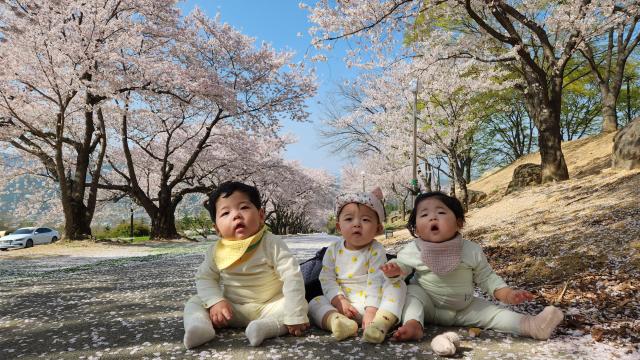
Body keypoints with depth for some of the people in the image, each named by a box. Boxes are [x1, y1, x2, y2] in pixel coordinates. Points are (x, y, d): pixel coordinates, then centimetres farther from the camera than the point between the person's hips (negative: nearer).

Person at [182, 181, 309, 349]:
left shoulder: (272, 244, -18)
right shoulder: (215, 251, -7)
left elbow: (292, 277, -22)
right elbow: (204, 278, 1)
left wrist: (295, 316, -27)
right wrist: (215, 301, -19)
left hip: (269, 306, -2)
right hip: (231, 308, 3)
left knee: (301, 304, -23)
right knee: (194, 303, -9)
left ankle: (268, 326, -42)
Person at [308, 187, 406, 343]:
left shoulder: (375, 250, -9)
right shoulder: (333, 250, 0)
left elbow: (375, 282, -16)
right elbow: (327, 279, -2)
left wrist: (371, 311, -26)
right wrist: (339, 301, -17)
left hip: (370, 302, -2)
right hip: (343, 304, 2)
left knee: (398, 284, -22)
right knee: (315, 303, -15)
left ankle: (380, 323, -41)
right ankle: (338, 321, -41)